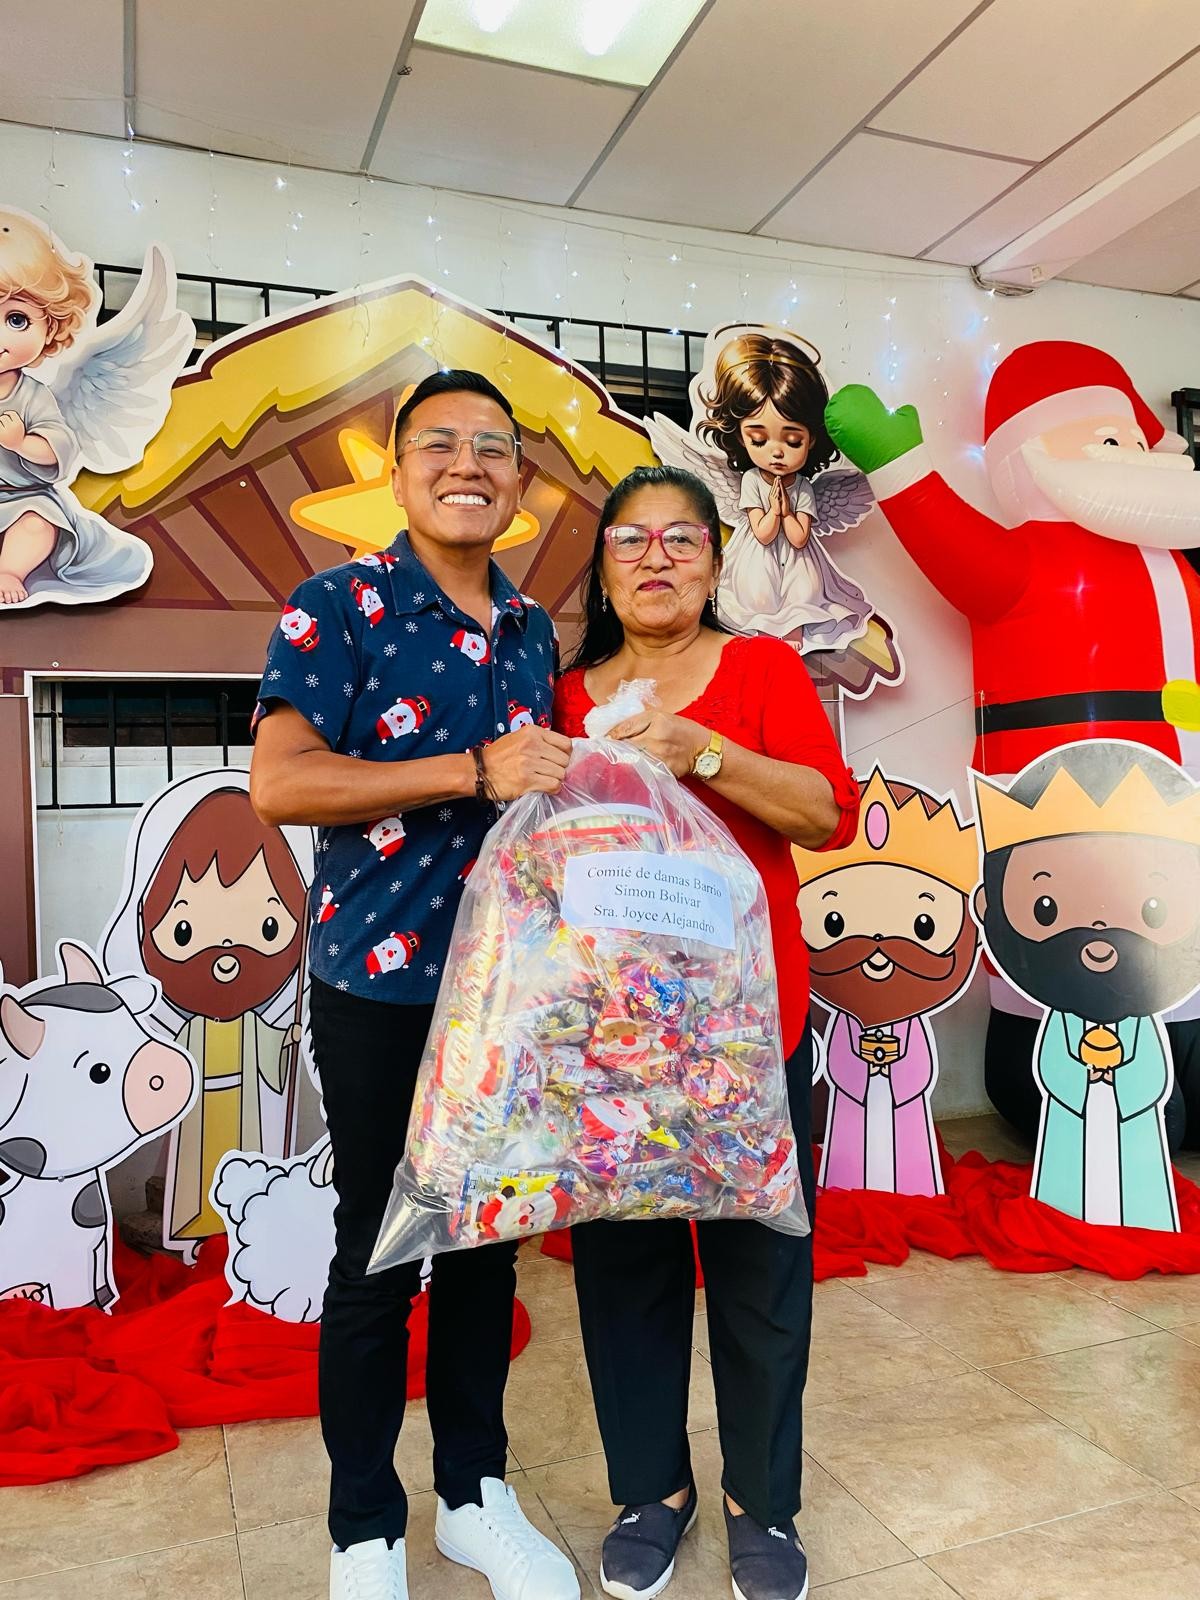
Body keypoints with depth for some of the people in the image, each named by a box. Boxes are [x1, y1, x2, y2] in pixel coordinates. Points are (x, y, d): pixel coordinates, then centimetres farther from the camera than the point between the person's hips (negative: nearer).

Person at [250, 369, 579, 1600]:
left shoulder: (531, 632, 11)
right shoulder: (339, 607, -6)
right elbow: (278, 784, -16)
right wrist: (474, 773, -21)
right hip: (379, 984, -5)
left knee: (489, 1242, 16)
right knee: (376, 1258, 8)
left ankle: (473, 1495, 36)